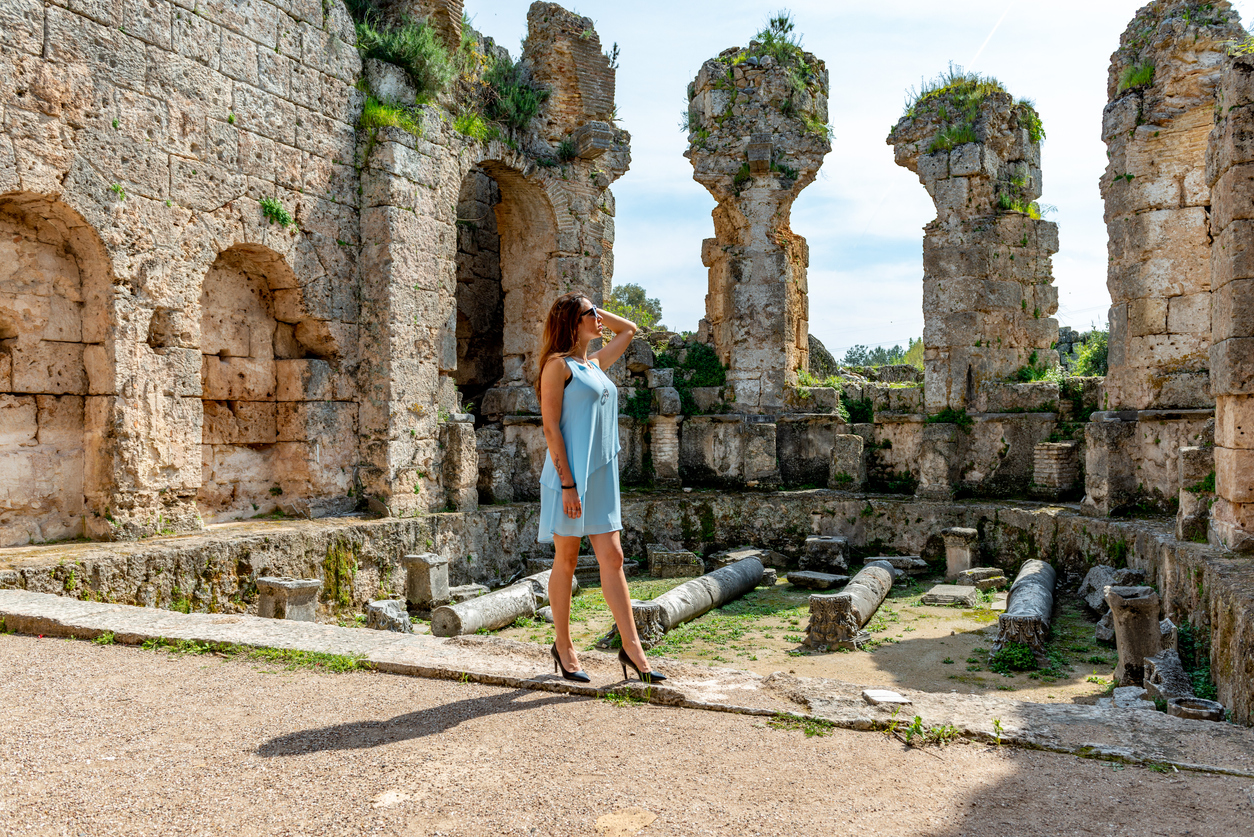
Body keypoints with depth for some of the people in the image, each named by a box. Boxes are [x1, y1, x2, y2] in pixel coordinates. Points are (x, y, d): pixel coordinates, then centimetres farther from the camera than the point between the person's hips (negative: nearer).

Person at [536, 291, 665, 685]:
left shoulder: (595, 363, 16)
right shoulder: (558, 364, -6)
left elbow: (629, 329, 33)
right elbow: (551, 427, -12)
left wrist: (597, 314, 18)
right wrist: (567, 483, -18)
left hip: (602, 475, 7)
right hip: (570, 477, -7)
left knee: (612, 558, 4)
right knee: (566, 560, 4)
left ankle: (631, 647, 6)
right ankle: (563, 646, 17)